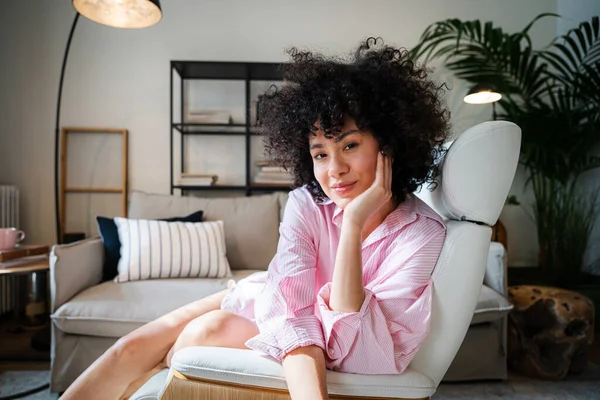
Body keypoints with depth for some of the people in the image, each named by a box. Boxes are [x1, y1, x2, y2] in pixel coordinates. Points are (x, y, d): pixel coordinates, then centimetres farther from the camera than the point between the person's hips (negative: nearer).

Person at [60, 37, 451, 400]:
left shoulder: (423, 233, -28)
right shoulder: (306, 203, -22)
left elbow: (362, 357, -34)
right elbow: (292, 313, -27)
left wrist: (354, 224, -43)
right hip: (279, 303, 3)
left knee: (210, 328, -23)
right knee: (134, 347, -6)